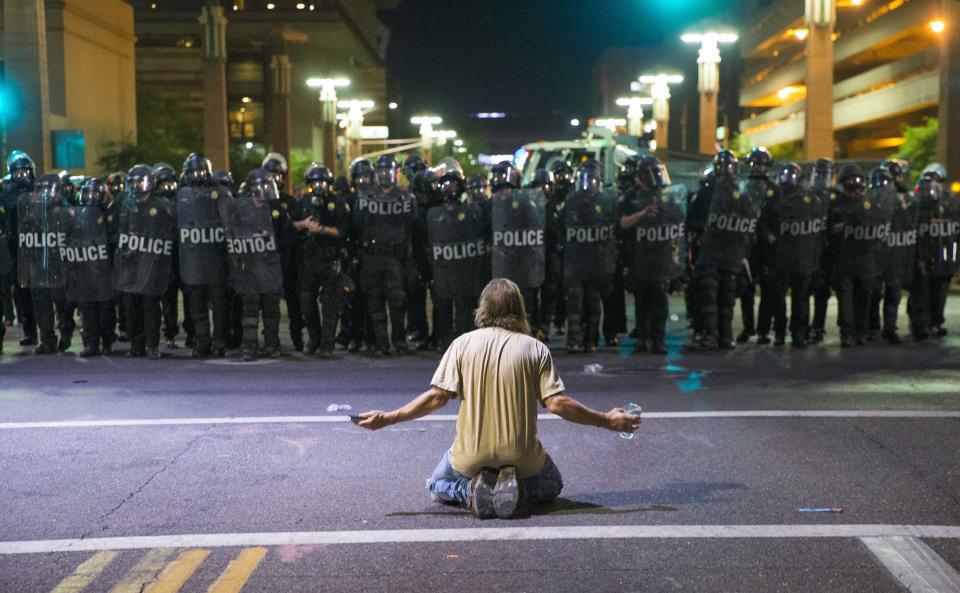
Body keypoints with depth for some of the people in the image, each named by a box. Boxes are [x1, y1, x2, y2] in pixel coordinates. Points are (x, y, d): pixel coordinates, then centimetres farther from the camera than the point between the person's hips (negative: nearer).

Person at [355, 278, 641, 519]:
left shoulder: (463, 343, -3)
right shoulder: (535, 348, -4)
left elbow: (437, 397, -8)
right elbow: (557, 403, -10)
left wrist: (387, 418, 2)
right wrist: (608, 421, 1)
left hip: (472, 457, 0)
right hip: (521, 458, 0)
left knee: (438, 486, 31)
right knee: (551, 486, 31)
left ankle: (471, 489, -4)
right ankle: (518, 488, -4)